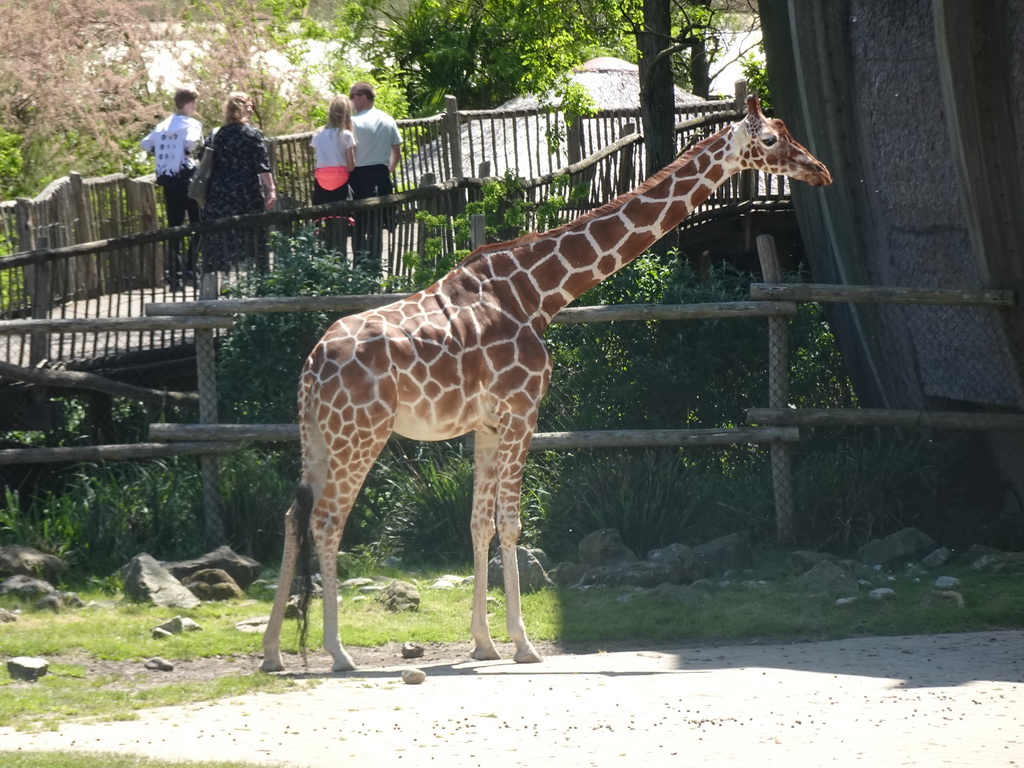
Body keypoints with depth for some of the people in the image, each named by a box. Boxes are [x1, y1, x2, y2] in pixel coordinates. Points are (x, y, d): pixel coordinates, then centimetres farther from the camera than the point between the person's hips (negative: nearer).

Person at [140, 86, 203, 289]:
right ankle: (191, 267, -4)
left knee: (174, 226, 9)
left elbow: (146, 144, 8)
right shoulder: (191, 124, -7)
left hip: (168, 181, 6)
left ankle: (173, 272, 6)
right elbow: (190, 143, -25)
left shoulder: (163, 125, 11)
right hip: (186, 177, -6)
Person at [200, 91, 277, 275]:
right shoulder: (252, 134, -3)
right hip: (248, 196, -3)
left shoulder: (214, 136, 8)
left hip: (219, 198, 3)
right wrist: (271, 189, -9)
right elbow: (262, 165, -9)